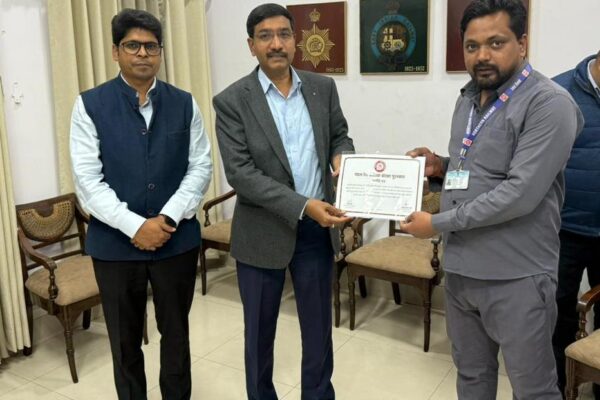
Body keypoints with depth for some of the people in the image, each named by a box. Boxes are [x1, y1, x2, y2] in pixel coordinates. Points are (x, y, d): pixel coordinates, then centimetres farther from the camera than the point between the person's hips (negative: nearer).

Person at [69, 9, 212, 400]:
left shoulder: (184, 103, 2)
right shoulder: (90, 105, -4)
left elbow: (201, 167, -1)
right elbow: (88, 180, -9)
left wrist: (168, 218, -13)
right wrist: (135, 226, -18)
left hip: (178, 240, 2)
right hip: (115, 242, -1)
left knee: (176, 332, 16)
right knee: (125, 338, 15)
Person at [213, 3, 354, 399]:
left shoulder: (323, 88, 2)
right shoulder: (232, 101, -10)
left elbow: (340, 135, 13)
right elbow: (240, 174, -17)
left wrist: (341, 156, -12)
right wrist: (303, 206, -25)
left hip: (317, 231, 3)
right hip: (263, 233, -2)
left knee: (319, 328, 16)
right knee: (260, 332, 15)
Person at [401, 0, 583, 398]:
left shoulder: (549, 104, -16)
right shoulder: (468, 98, 10)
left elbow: (520, 194, -24)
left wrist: (438, 224, -18)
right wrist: (443, 167, 0)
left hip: (516, 277, -7)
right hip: (460, 268, 7)